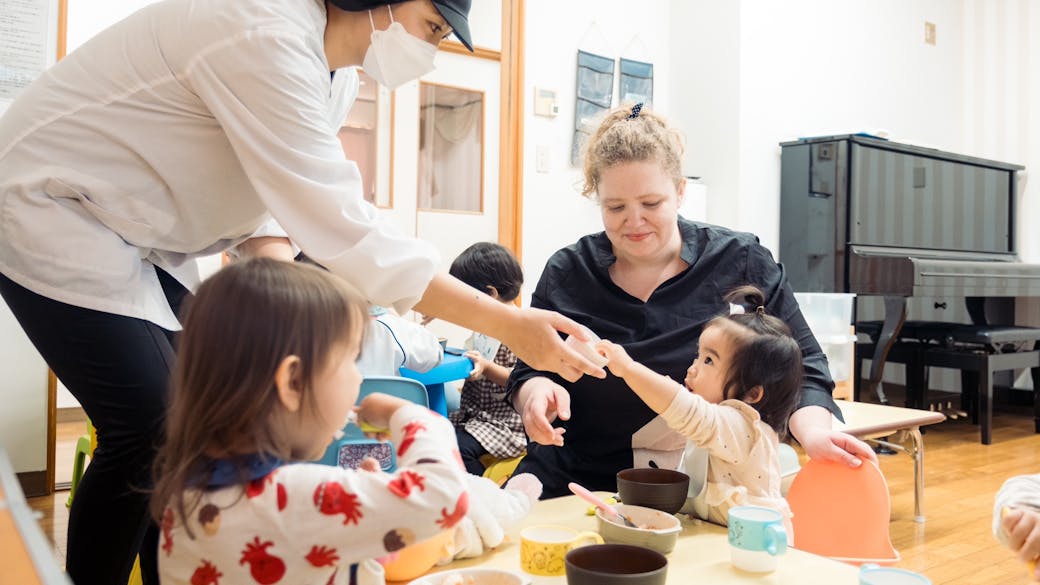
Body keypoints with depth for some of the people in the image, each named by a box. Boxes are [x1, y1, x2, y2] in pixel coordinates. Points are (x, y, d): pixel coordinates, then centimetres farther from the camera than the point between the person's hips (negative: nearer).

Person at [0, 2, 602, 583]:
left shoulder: (336, 76, 0)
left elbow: (266, 192, 3)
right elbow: (343, 230, -35)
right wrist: (508, 325, -34)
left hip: (135, 233, 9)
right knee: (151, 432, -14)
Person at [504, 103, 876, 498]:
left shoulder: (742, 262, -1)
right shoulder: (566, 273, 3)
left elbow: (799, 366, 2)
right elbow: (530, 369, 8)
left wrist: (813, 432, -17)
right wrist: (536, 392, -16)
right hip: (575, 481, 0)